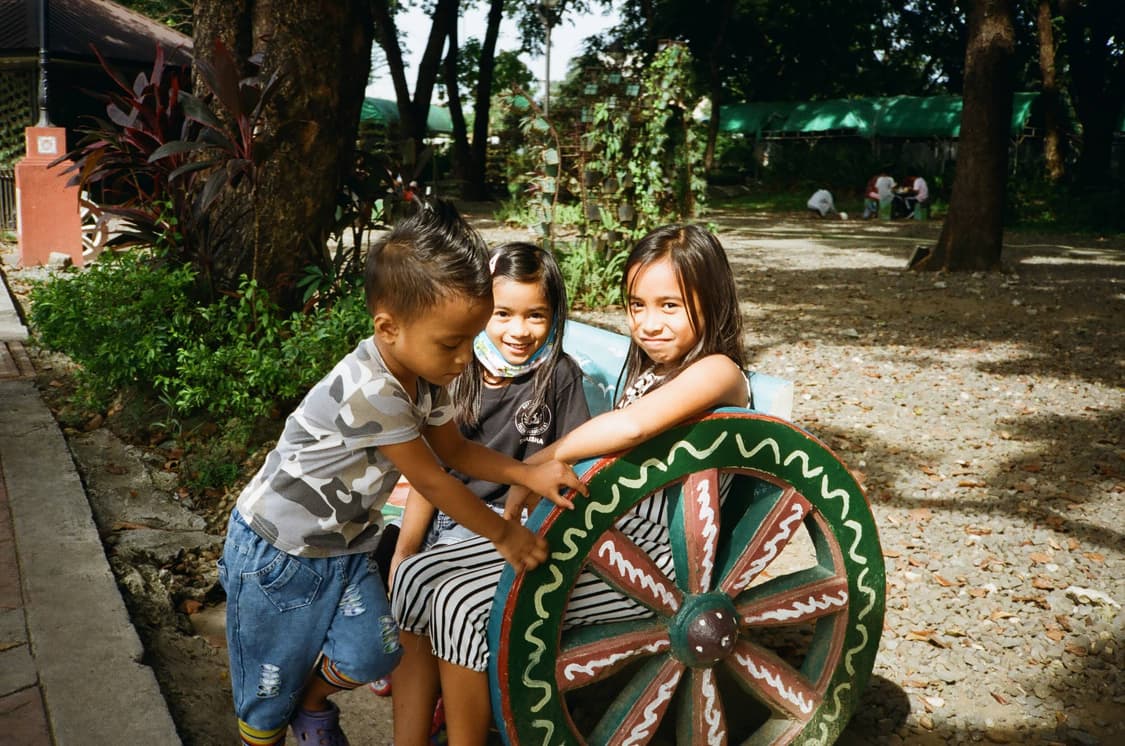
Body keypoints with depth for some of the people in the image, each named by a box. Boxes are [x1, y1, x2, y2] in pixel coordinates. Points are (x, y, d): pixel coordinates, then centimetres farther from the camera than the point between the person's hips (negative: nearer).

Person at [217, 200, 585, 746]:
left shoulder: (424, 372, -7)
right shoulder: (371, 391, -34)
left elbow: (455, 449, 6)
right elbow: (430, 479, -25)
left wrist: (528, 474, -9)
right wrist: (504, 534, -12)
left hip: (345, 545, 7)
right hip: (277, 553, -7)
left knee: (373, 653, -4)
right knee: (272, 684, 8)